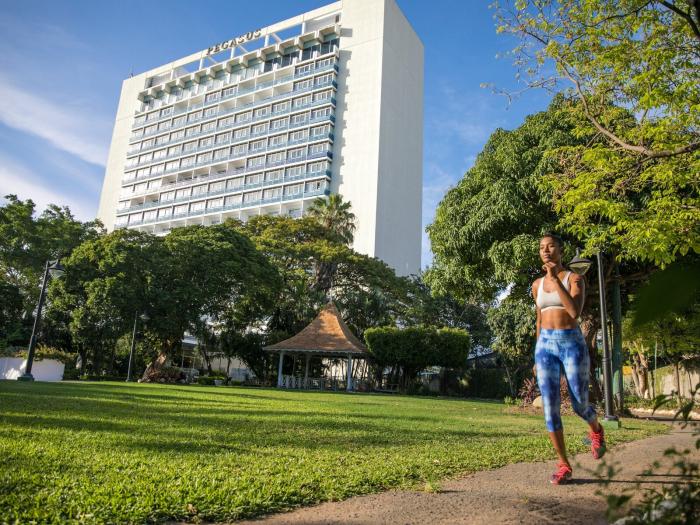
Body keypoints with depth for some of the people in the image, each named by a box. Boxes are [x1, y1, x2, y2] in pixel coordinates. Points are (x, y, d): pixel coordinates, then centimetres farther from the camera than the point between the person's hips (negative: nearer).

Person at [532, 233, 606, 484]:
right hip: (545, 345, 4)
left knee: (579, 405, 0)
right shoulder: (537, 285, 12)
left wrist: (556, 279, -21)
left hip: (572, 344, -3)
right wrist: (538, 355, 20)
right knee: (550, 407, -5)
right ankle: (563, 465, 7)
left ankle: (596, 431, 38)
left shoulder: (575, 278, -2)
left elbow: (575, 313, -19)